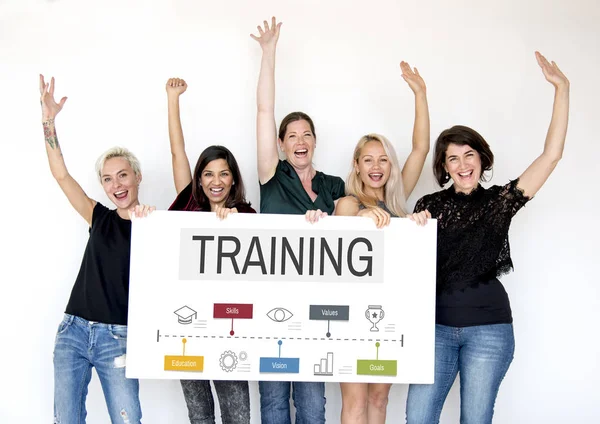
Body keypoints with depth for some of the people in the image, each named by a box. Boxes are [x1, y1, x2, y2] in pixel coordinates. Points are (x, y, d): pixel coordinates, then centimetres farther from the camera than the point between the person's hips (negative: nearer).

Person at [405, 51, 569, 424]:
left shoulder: (500, 200, 3)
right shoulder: (430, 205, 6)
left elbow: (551, 155, -5)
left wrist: (562, 89, -8)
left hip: (488, 328, -1)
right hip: (437, 325, 1)